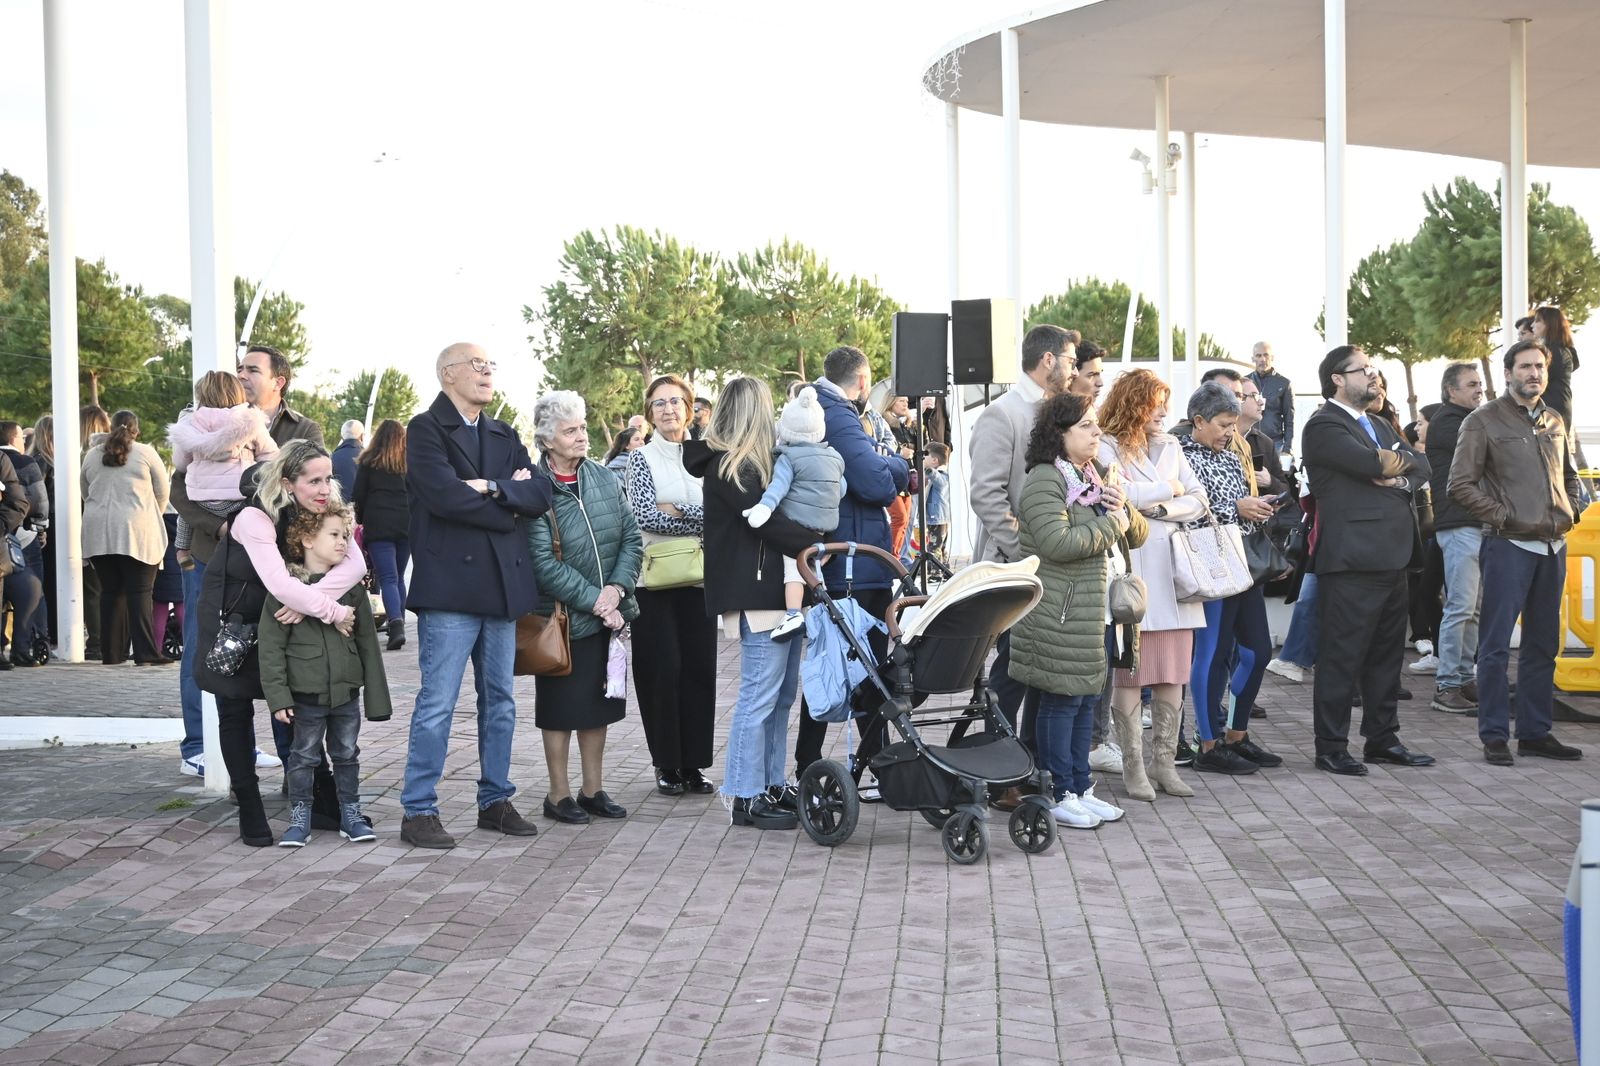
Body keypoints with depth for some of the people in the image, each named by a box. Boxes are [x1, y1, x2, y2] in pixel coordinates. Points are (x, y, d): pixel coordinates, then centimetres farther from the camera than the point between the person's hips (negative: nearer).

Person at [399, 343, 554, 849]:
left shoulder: (504, 435, 19)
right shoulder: (426, 428, -2)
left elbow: (541, 492, 5)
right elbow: (445, 495, -17)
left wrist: (492, 488, -11)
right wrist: (509, 507, -5)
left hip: (502, 584, 7)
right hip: (450, 583, -7)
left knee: (500, 701, 12)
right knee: (437, 702, -5)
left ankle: (495, 801, 22)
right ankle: (418, 810, 2)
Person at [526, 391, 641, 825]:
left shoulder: (603, 478, 4)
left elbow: (632, 537, 4)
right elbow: (544, 562, -18)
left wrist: (617, 588, -10)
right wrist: (593, 600, -18)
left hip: (609, 613, 5)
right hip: (562, 617, -5)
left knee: (598, 704, 13)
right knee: (561, 707, 5)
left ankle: (593, 789, 24)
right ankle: (559, 794, 16)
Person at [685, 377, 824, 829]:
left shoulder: (755, 463, 20)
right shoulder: (729, 467, -11)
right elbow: (768, 523, -17)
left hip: (779, 588, 10)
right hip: (756, 593, -10)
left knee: (781, 694, 12)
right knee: (759, 695, -7)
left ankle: (770, 786, 20)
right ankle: (745, 797, -1)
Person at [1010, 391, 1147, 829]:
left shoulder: (1100, 476, 17)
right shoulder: (1044, 480, -12)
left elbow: (1137, 535, 18)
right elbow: (1058, 543, -24)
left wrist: (1124, 510, -4)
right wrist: (1110, 524, -13)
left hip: (1100, 611, 9)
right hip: (1063, 614, -8)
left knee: (1088, 699, 13)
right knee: (1061, 701, -1)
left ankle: (1080, 787, 22)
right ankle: (1060, 793, 8)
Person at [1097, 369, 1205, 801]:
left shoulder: (1169, 446, 18)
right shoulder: (1107, 448, 0)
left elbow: (1198, 501, 12)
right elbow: (1120, 495, -16)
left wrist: (1160, 508, -6)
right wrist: (1169, 488, -1)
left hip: (1172, 570, 5)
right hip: (1130, 569, -5)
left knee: (1173, 673, 4)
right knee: (1129, 672, -4)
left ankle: (1164, 762, 11)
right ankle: (1132, 766, 2)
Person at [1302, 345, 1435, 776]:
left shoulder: (1378, 425, 22)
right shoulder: (1325, 425, -8)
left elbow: (1421, 465, 11)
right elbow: (1376, 464, -20)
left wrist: (1396, 467, -8)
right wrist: (1394, 465, 0)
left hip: (1392, 557, 9)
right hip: (1353, 558, -9)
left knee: (1386, 654, 14)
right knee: (1342, 656, -4)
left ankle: (1382, 739, 23)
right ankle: (1331, 748, 2)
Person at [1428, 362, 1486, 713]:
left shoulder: (1468, 421, 22)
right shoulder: (1446, 422, -7)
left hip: (1478, 524, 9)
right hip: (1459, 525, -9)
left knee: (1472, 608, 11)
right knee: (1460, 607, -10)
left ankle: (1465, 677, 16)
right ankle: (1446, 686, -8)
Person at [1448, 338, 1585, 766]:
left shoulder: (1554, 422, 14)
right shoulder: (1484, 421, -5)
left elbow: (1569, 475, 27)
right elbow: (1461, 485, -9)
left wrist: (1569, 511, 10)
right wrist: (1501, 516, -12)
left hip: (1552, 545, 6)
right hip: (1509, 545, -6)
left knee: (1543, 644, 11)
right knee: (1497, 644, -5)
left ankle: (1535, 731, 18)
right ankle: (1495, 735, 1)